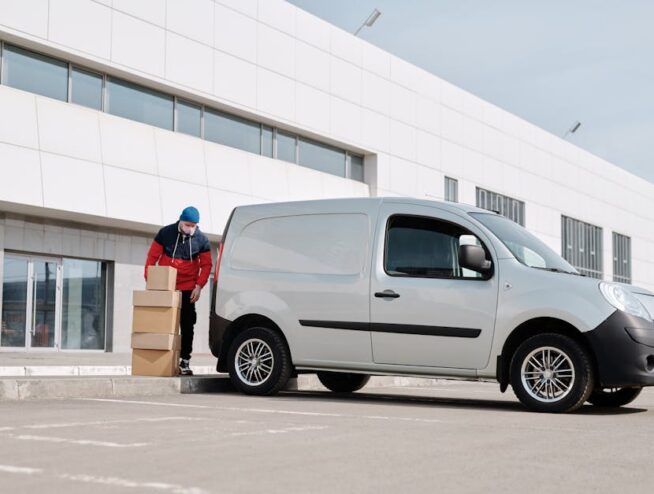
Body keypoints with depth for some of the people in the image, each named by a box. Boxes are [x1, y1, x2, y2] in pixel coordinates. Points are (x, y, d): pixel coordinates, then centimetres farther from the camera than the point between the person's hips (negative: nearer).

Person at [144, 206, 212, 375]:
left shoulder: (202, 240, -2)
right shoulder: (165, 233, -5)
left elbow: (206, 265, 2)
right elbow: (152, 257, 0)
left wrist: (199, 286, -8)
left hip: (187, 289, 1)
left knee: (187, 325, 1)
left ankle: (184, 361, 6)